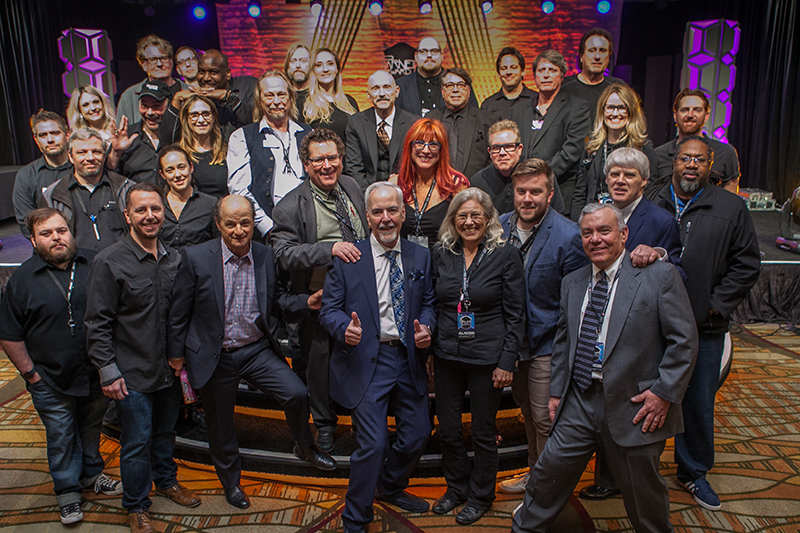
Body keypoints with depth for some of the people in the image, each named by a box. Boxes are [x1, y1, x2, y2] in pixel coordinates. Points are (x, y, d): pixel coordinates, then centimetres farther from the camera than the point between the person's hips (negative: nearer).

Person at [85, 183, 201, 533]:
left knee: (166, 431, 22)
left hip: (170, 369, 5)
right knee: (137, 443, 7)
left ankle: (166, 480, 46)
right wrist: (108, 370, -13)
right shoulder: (109, 262, -14)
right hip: (133, 374, -5)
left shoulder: (174, 259, 2)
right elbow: (97, 323, -11)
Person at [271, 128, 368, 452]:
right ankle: (325, 425, 38)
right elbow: (284, 253, -22)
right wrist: (330, 248, -33)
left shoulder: (351, 187, 5)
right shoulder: (291, 206, -13)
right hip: (320, 302, -4)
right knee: (321, 361, 13)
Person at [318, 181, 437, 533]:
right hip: (366, 361, -4)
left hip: (408, 359, 5)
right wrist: (345, 328, -24)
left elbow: (428, 302, 12)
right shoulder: (347, 258, -4)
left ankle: (391, 487, 45)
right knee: (373, 443, -7)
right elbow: (329, 309, -3)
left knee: (418, 433, 13)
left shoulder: (421, 257, 7)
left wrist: (426, 326, -9)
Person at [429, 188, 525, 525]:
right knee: (447, 430, 13)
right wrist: (429, 351, 8)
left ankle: (480, 497, 34)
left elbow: (515, 315, -6)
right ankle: (457, 488, 37)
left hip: (487, 358, -3)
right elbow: (433, 306, 10)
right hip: (446, 356, 4)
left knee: (483, 433, 11)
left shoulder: (506, 256, -8)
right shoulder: (441, 254, 3)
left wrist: (507, 361, -10)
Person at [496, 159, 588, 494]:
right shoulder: (500, 227, -1)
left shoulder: (568, 236, -17)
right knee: (528, 413, 21)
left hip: (548, 344, -6)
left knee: (545, 419, 2)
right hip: (513, 341, 6)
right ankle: (534, 472, 41)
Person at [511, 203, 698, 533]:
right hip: (579, 402, 4)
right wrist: (557, 390, 11)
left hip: (635, 407, -4)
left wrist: (665, 393, -14)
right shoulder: (572, 283, 10)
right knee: (549, 471, 10)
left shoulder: (659, 276, -6)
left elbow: (684, 341, -8)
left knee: (643, 491, 13)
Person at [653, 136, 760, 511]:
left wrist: (718, 304, -3)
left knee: (699, 403, 12)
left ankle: (694, 472, 33)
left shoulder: (731, 209, 1)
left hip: (704, 328, 0)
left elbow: (746, 265, 3)